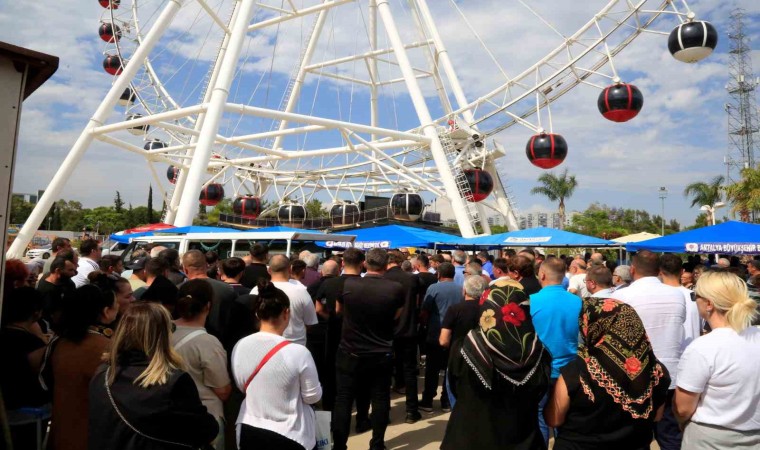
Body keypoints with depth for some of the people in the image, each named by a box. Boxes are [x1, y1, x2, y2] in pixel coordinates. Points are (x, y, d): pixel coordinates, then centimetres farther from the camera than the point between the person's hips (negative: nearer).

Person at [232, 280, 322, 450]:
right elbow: (313, 397, -11)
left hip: (249, 431, 3)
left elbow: (242, 387, 6)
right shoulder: (298, 352, -24)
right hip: (289, 435, -3)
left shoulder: (240, 347, -10)